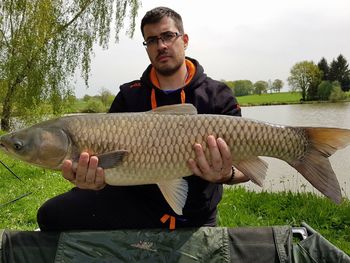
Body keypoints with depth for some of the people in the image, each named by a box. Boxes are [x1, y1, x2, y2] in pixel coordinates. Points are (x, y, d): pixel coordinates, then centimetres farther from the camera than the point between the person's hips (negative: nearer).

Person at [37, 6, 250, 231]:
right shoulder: (129, 96, 2)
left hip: (194, 216, 0)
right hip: (137, 201, 1)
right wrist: (96, 178, -31)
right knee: (53, 215, -15)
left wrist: (226, 175, -35)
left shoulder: (218, 96, -3)